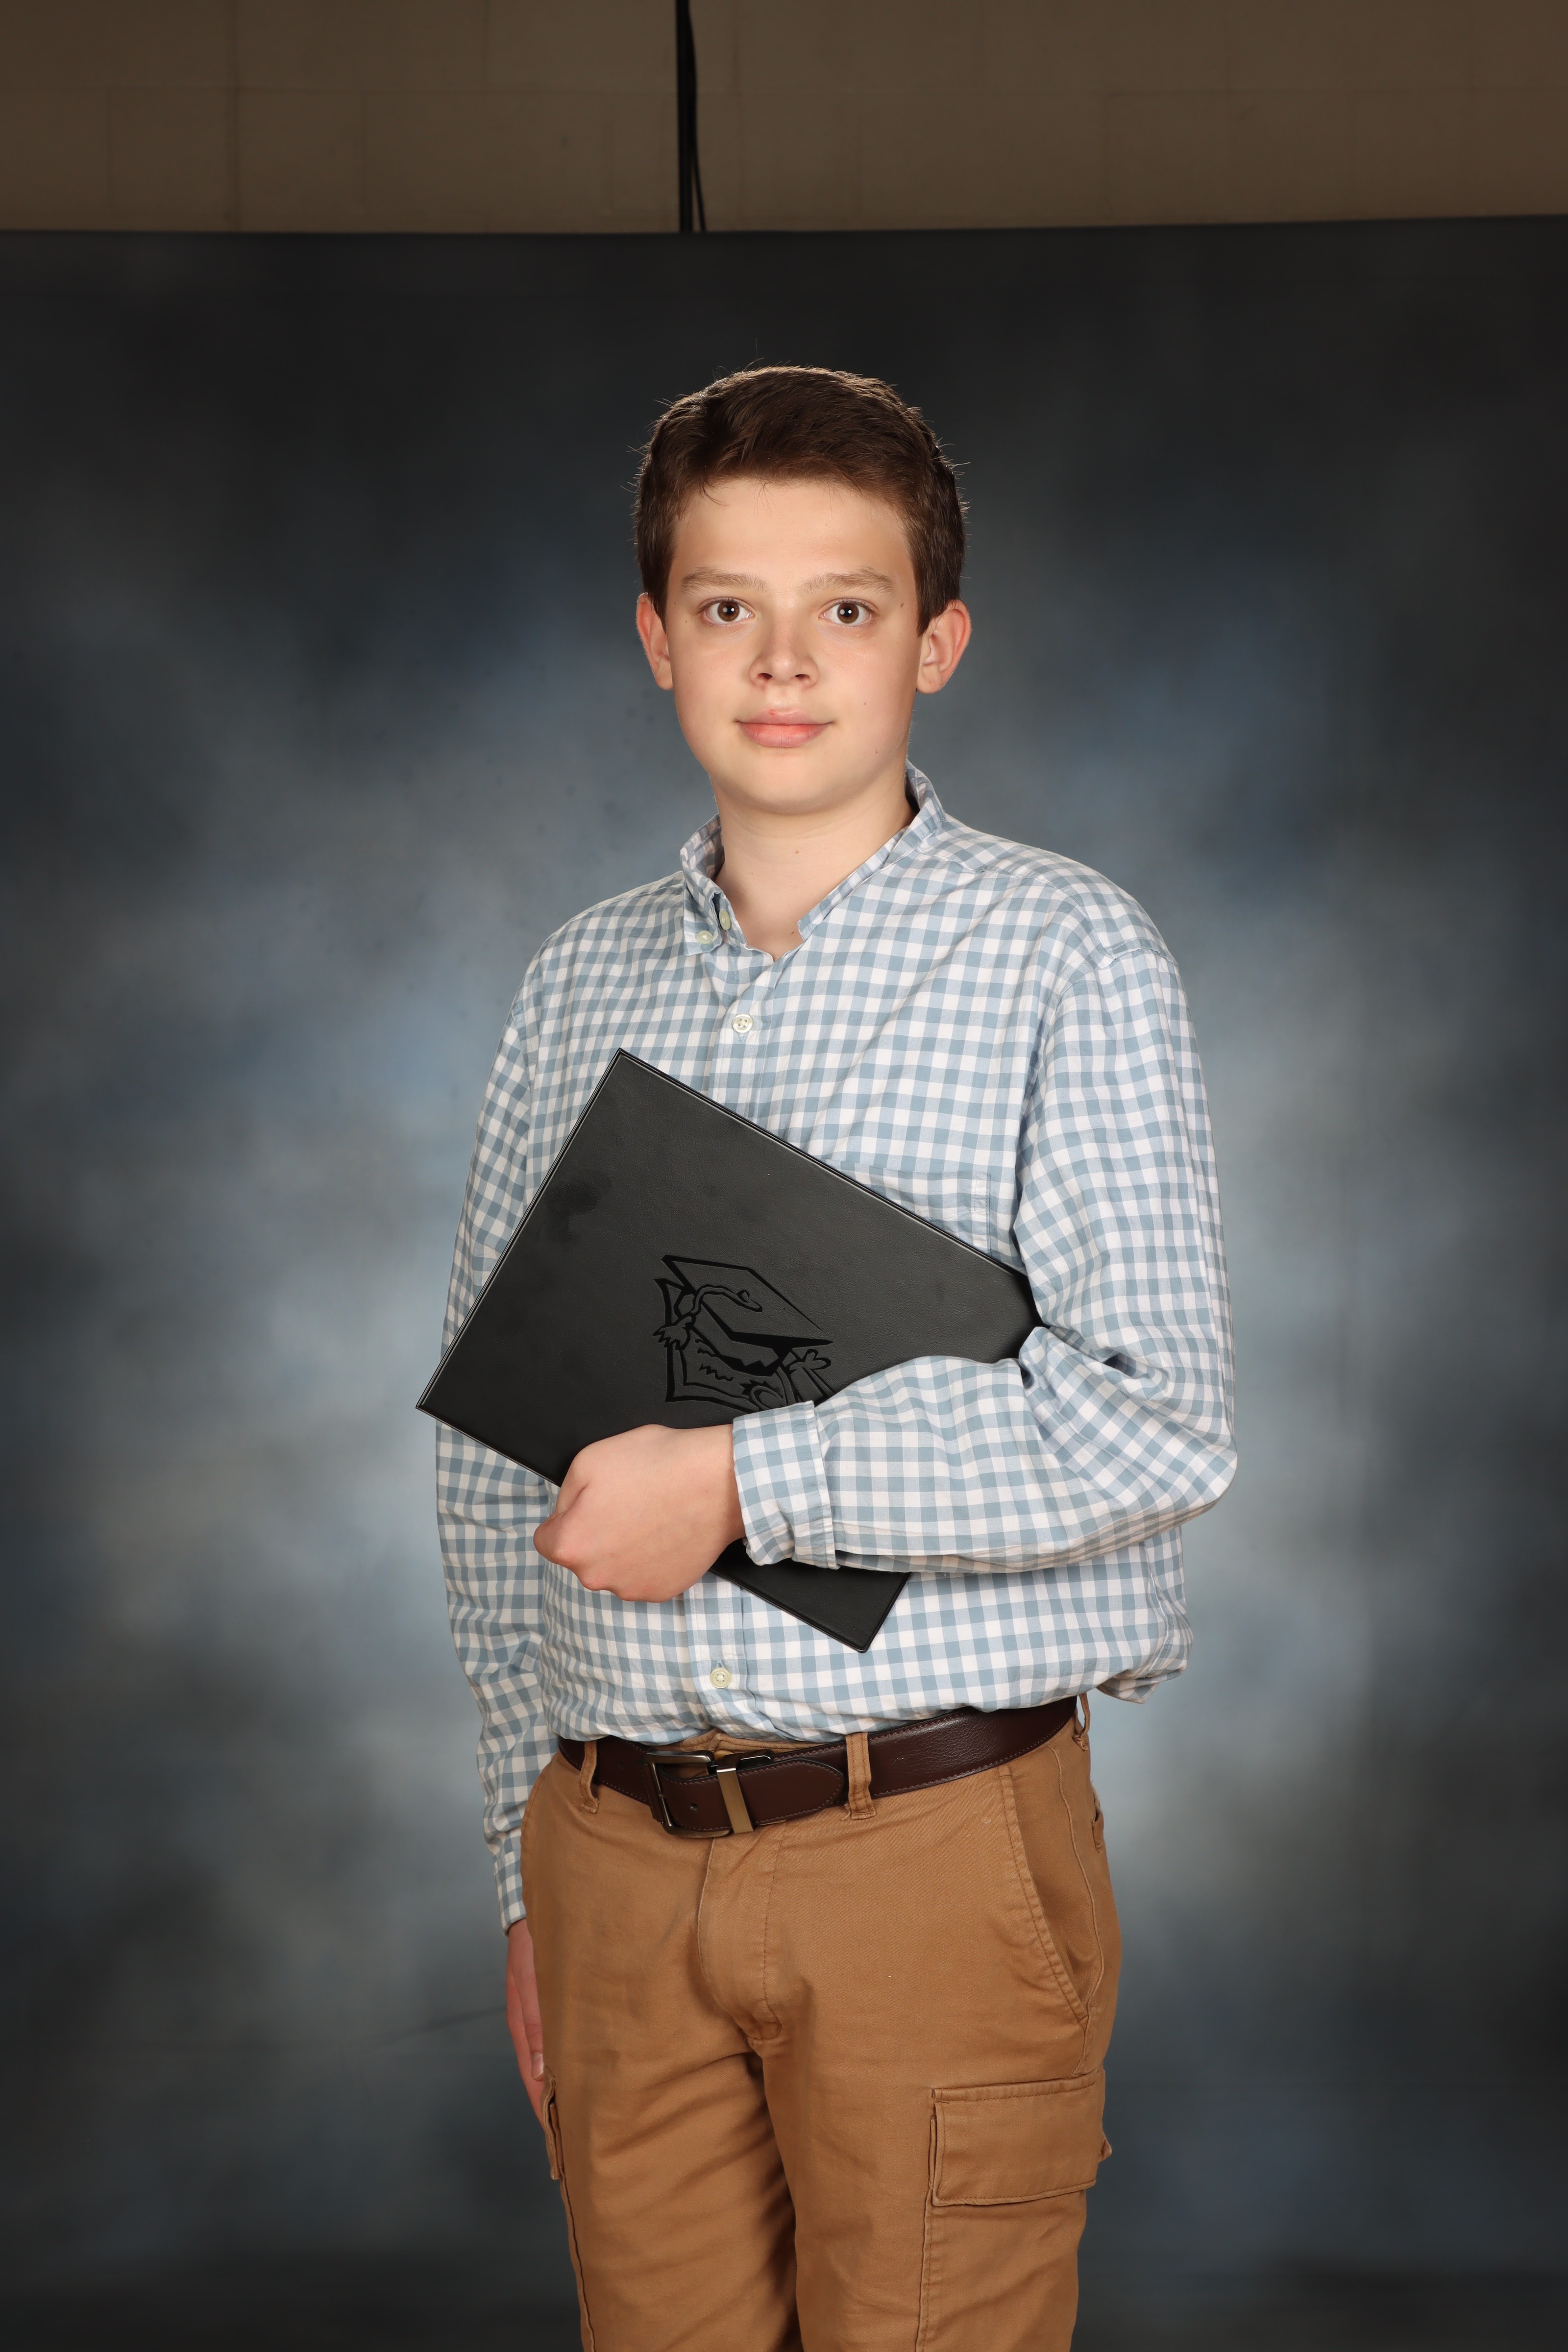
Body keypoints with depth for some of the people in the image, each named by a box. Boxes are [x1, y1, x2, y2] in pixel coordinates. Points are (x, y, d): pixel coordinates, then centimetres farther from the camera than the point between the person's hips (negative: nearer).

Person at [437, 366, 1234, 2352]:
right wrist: (528, 1866, 13)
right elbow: (490, 1448, 14)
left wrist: (739, 1480, -16)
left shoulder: (1064, 957, -3)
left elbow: (1154, 1425, -13)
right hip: (615, 1851, 4)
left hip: (934, 1841, -4)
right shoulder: (578, 986, 10)